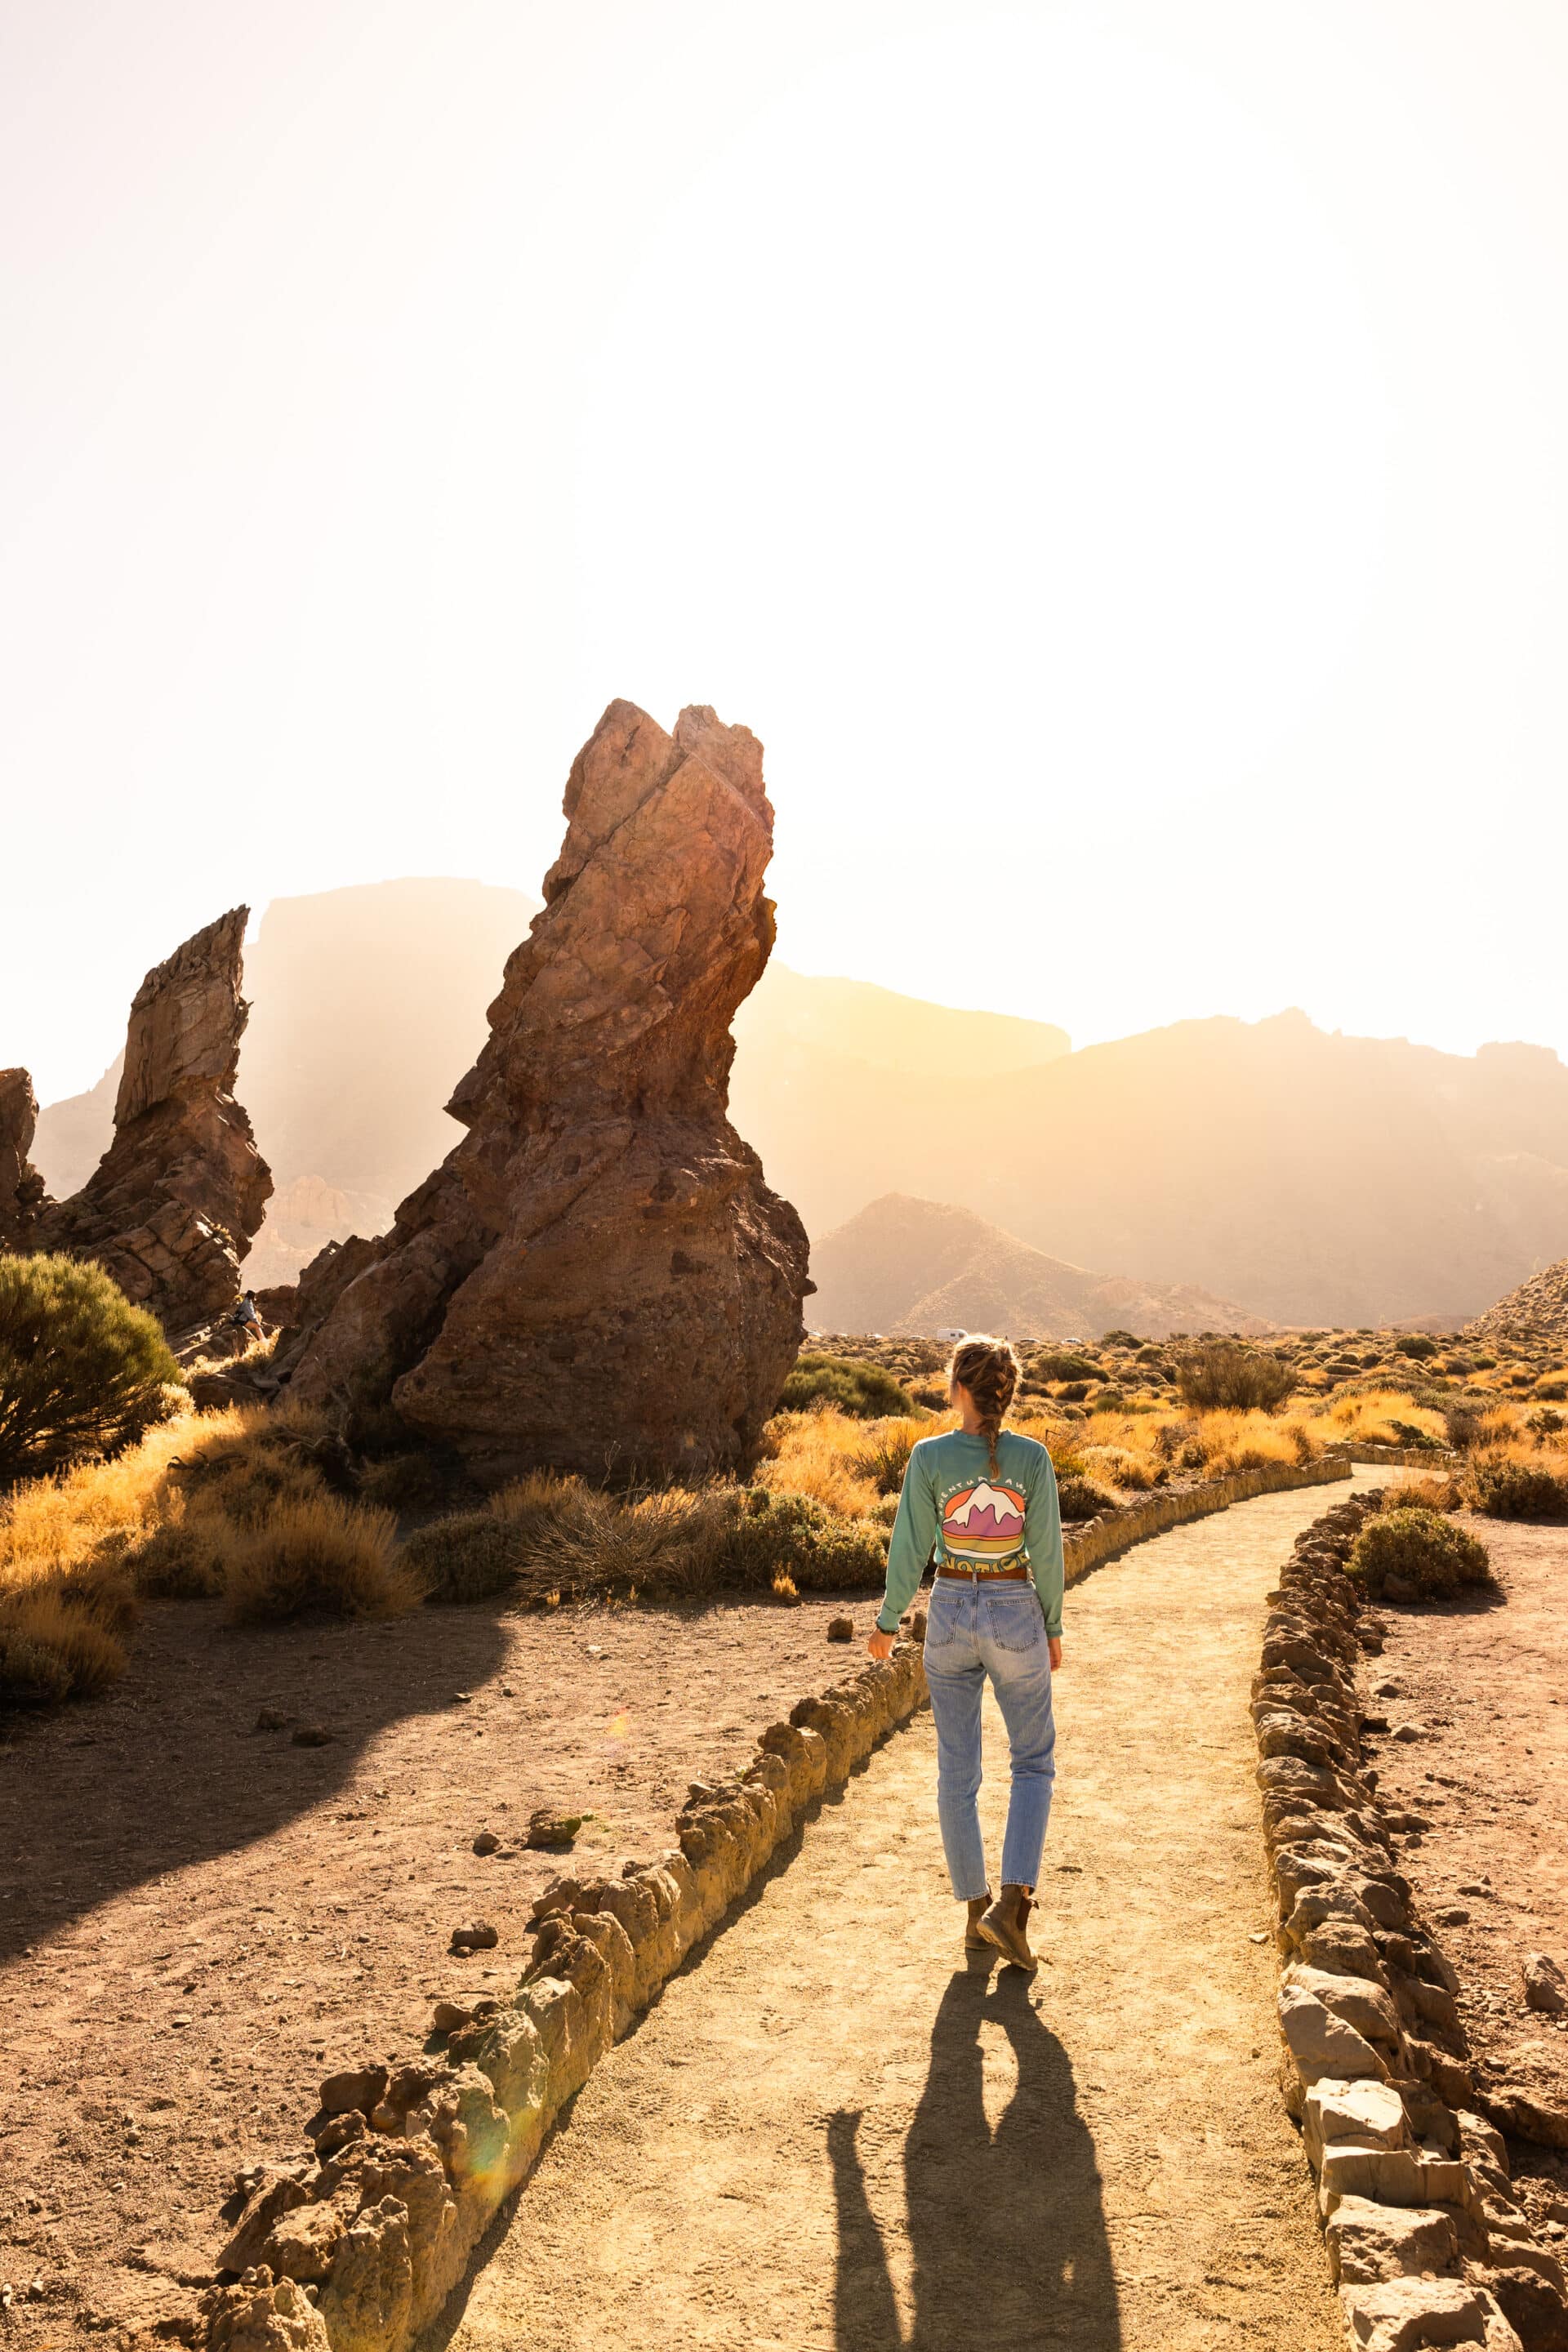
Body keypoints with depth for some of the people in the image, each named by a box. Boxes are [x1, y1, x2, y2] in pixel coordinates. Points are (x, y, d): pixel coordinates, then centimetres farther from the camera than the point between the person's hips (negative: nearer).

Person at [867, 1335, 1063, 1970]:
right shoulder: (1032, 1458, -12)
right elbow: (1046, 1551, -7)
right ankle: (1012, 1902, 1)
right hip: (1015, 1616, 0)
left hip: (950, 1615, 1)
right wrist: (1053, 1628, 6)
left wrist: (887, 1623, 6)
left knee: (957, 1769, 14)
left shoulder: (929, 1456, -12)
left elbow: (910, 1549, -7)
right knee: (1034, 1761, 15)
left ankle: (976, 1909, 21)